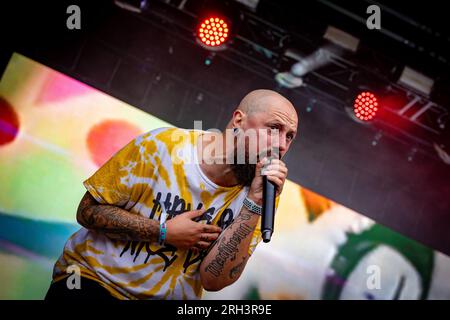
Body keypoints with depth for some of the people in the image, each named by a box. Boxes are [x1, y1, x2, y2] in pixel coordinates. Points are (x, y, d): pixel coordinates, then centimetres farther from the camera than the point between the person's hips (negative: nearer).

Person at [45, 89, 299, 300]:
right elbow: (88, 211, -8)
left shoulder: (256, 194, -7)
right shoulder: (161, 145, -12)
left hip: (171, 296, 3)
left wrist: (255, 202, -20)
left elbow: (213, 280, -14)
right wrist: (164, 232, -17)